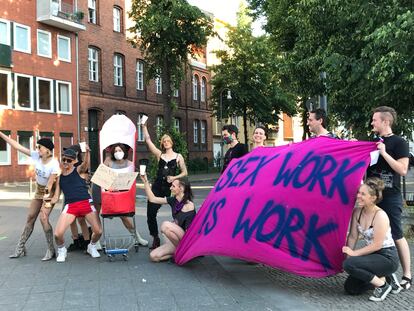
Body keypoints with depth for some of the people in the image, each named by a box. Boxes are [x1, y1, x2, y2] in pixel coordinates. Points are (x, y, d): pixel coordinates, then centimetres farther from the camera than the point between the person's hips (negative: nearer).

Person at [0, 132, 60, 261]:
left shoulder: (54, 164, -25)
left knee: (43, 218, -19)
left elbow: (50, 184, -24)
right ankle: (20, 248, 19)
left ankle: (51, 250, -8)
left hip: (50, 191, -6)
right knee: (30, 217, 9)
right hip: (39, 190, 6)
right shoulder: (36, 155, -11)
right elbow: (17, 146, -9)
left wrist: (46, 201, -24)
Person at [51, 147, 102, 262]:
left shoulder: (79, 170, 7)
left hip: (86, 203, -2)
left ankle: (92, 247, 25)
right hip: (70, 205, 2)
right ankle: (61, 250, 20)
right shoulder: (60, 177, 17)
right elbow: (56, 197, 17)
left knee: (98, 231, -11)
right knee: (58, 234, -15)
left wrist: (87, 152, -39)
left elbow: (86, 163, -18)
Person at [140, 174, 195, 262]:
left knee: (166, 225, -29)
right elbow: (152, 199, 8)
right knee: (154, 256, -7)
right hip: (176, 242, 7)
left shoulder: (189, 206, -16)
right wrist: (145, 181, 4)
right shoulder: (173, 201, 5)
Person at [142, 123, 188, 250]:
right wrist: (144, 126, 2)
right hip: (157, 186, 2)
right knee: (151, 213, 0)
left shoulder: (178, 157, 5)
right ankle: (155, 239, 14)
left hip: (170, 187, -2)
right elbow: (148, 140, 5)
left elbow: (185, 173, 6)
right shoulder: (159, 154, 9)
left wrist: (174, 177, -10)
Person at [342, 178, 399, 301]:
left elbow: (377, 245, -22)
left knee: (349, 264, -29)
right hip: (373, 255, 8)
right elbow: (352, 237, 0)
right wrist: (348, 255, -7)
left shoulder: (380, 216, -22)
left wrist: (355, 253, -19)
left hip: (387, 258, -8)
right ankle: (386, 278, 18)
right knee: (350, 288, 4)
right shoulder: (357, 212, -2)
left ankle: (382, 284, -7)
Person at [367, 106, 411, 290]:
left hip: (390, 198, -7)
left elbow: (403, 170, -16)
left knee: (396, 236, -2)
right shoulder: (373, 142, 14)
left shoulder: (399, 143, -6)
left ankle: (407, 276, 9)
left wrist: (384, 153, -19)